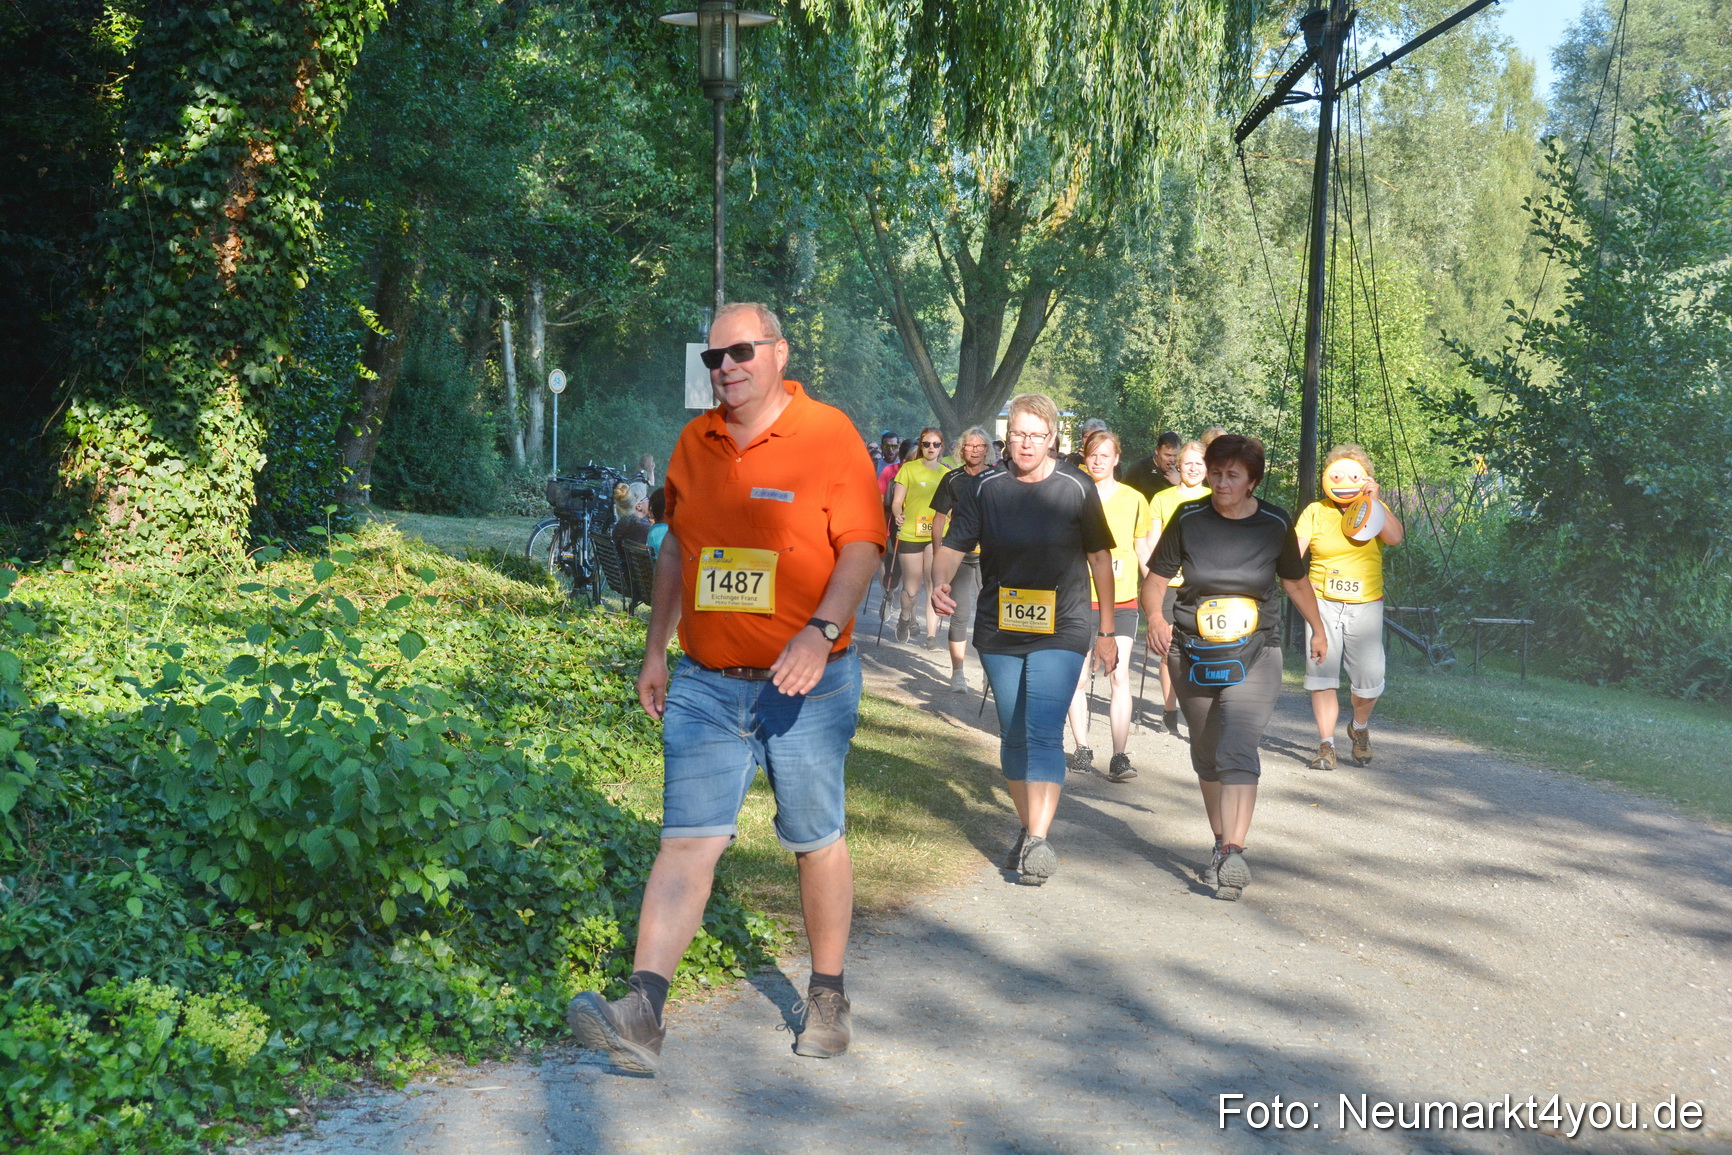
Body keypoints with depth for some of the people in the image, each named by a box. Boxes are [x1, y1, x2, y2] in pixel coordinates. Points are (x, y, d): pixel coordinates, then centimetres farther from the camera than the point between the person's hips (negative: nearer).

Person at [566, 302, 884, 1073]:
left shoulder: (827, 435, -6)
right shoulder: (694, 443, 10)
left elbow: (862, 546, -11)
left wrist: (821, 630, -26)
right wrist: (655, 651, 17)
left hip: (806, 685, -3)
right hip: (705, 684, 4)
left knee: (816, 842, 10)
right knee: (687, 841, -3)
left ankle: (827, 995, 27)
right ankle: (641, 1014, -7)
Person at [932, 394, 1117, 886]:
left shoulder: (1076, 491, -1)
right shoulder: (986, 490, 1)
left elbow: (1100, 559, 6)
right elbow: (953, 545, -1)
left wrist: (1106, 631, 8)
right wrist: (940, 582, -23)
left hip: (1061, 631, -3)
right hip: (999, 631, 3)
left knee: (1044, 733, -15)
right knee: (1013, 736, 11)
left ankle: (1039, 841, -17)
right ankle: (1028, 829, 27)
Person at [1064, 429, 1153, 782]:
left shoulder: (1133, 499, 6)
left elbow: (1143, 553, 12)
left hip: (1122, 600, 0)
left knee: (1120, 676, -8)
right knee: (1078, 677, 2)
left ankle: (1119, 757, -8)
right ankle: (1082, 749, 17)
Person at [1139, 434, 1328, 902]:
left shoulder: (1275, 524, -1)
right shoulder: (1189, 519, -3)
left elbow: (1295, 581, 16)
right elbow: (1155, 578, 1)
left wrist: (1318, 630, 27)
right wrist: (1155, 619, -19)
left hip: (1254, 655, -2)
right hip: (1195, 654, 2)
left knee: (1237, 750, -19)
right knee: (1206, 757, 11)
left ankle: (1234, 854, -24)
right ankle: (1221, 843, 26)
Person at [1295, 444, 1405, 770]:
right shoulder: (1315, 512, 5)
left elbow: (1395, 537, -13)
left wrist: (1373, 501, -18)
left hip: (1365, 606, 0)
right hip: (1323, 605, 0)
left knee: (1369, 678, -4)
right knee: (1322, 673, -3)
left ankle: (1359, 727, 26)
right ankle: (1326, 745, 7)